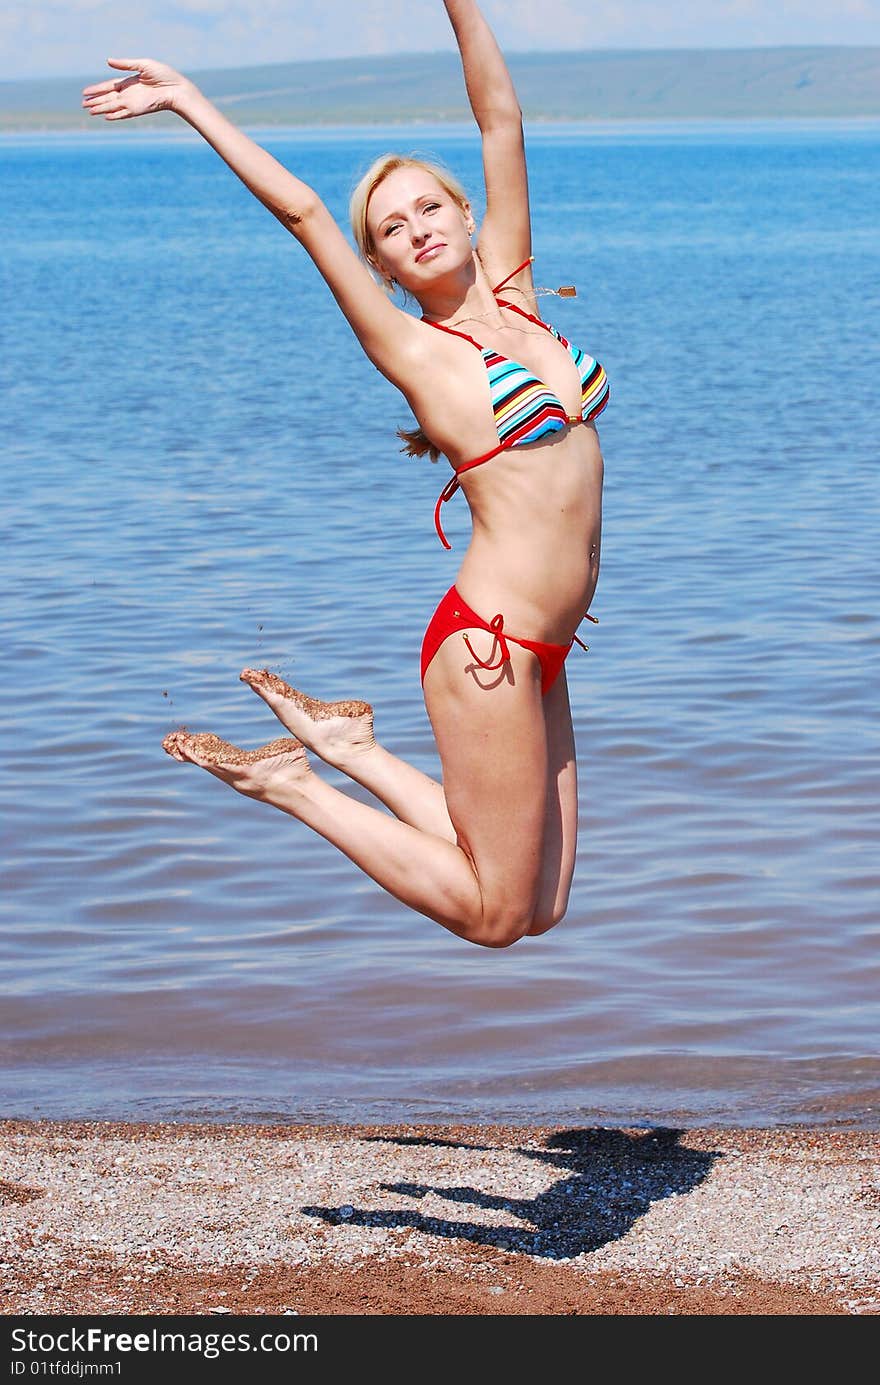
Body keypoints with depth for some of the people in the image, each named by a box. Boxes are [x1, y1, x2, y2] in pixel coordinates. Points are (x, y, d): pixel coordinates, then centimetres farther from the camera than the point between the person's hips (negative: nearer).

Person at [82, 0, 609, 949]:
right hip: (487, 645, -7)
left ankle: (341, 744, 20)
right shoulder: (413, 351, -5)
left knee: (538, 908, 11)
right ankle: (292, 783, 12)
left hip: (536, 654, 7)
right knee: (494, 916, -1)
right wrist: (189, 101, -6)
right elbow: (300, 209, -8)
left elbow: (500, 122, 10)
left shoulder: (509, 294, 11)